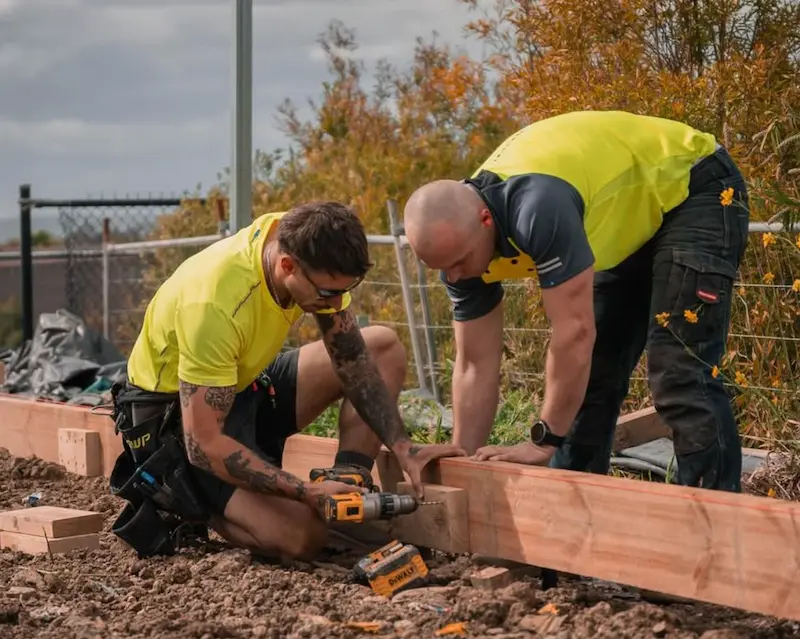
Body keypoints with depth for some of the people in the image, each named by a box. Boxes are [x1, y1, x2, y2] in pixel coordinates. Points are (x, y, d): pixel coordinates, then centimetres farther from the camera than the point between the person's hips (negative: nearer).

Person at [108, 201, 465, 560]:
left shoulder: (308, 251, -14)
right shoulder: (214, 305, -35)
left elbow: (352, 359, -3)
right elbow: (204, 446, -33)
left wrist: (401, 447, -13)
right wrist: (308, 492, -34)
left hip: (245, 387, 8)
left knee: (384, 347, 1)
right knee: (300, 536, -26)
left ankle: (347, 497, -2)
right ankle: (179, 502, -1)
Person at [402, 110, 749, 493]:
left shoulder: (538, 206, -39)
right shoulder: (459, 240, -12)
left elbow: (575, 332, -35)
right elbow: (475, 366, -5)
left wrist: (543, 443, -26)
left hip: (696, 193, -8)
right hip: (634, 217, 8)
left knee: (679, 376, -18)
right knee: (589, 375, 10)